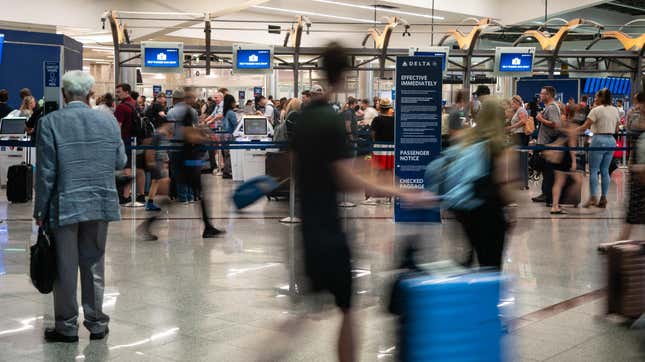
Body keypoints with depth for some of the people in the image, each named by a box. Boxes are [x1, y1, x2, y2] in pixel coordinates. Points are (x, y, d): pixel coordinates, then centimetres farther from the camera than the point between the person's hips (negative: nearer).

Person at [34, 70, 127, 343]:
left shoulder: (50, 122, -9)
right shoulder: (108, 121, 0)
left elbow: (46, 172, -10)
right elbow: (120, 162, 7)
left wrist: (40, 210, -2)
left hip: (64, 205, -3)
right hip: (100, 204, 3)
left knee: (65, 268, 8)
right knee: (94, 265, 14)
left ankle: (67, 327, 18)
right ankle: (96, 323, 21)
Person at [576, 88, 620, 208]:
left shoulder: (596, 110, -9)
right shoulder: (615, 110, 10)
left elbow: (584, 127, -12)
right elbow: (616, 129, 15)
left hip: (599, 140, -6)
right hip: (611, 141, 6)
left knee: (593, 170, 0)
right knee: (605, 170, 10)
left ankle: (593, 197, -7)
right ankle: (603, 199, 10)